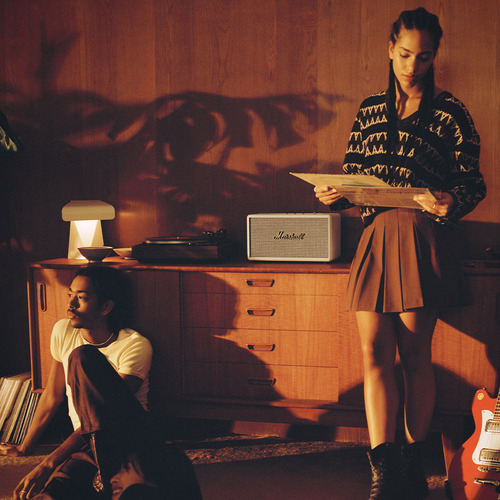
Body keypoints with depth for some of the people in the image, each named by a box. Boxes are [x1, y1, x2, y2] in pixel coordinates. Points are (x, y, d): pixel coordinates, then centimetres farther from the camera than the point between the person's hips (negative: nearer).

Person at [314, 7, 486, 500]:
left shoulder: (449, 112, 5)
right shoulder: (370, 109, 17)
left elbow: (473, 182, 2)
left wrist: (452, 203, -19)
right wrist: (333, 195, -2)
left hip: (421, 237, -3)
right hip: (374, 236, 4)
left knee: (414, 354, 1)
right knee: (373, 354, -5)